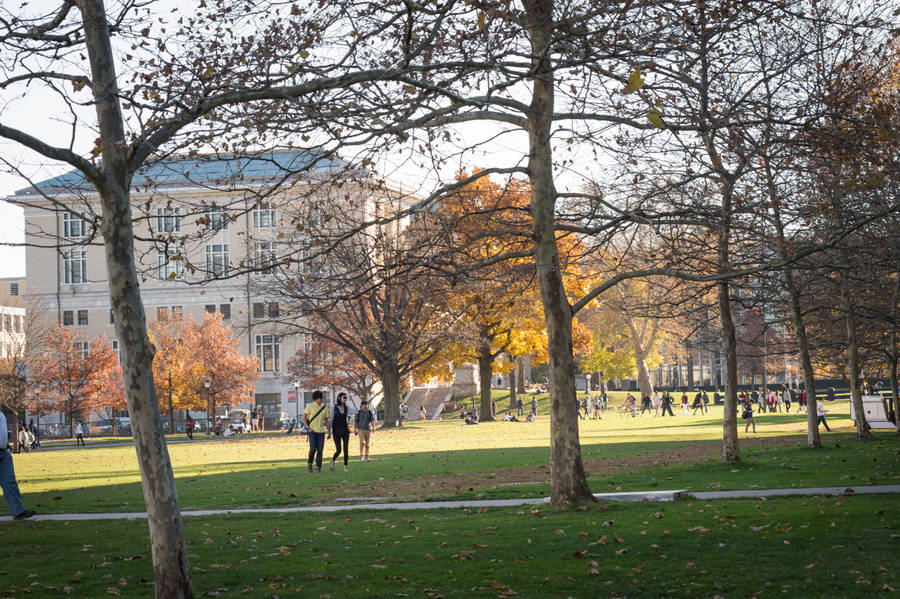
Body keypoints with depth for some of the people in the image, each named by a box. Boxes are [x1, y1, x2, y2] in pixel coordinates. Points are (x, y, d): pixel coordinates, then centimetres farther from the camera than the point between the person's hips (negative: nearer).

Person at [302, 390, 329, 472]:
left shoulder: (325, 407, 7)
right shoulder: (310, 406, -2)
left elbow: (326, 420, 14)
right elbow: (304, 417, 2)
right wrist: (308, 427, -8)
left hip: (321, 432, 3)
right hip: (312, 431, -3)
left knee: (320, 450, -1)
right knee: (313, 449, -9)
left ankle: (318, 467, 5)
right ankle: (309, 463, 16)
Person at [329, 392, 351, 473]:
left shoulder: (345, 407, 3)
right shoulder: (334, 408, -6)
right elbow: (331, 420, -4)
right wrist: (330, 432, -5)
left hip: (345, 431, 3)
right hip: (337, 431, -3)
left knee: (346, 449, -6)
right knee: (338, 450, -3)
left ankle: (345, 467, 1)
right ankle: (333, 461, 26)